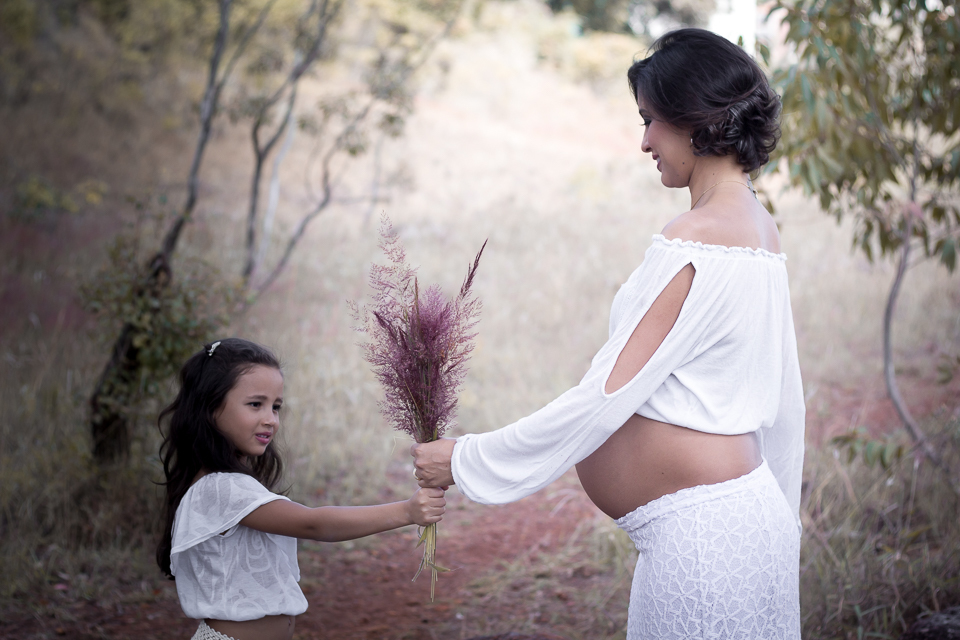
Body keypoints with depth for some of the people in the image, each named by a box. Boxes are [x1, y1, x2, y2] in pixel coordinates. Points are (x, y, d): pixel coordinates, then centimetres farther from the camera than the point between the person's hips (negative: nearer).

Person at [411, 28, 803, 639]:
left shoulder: (693, 241, -19)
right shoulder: (762, 229, 9)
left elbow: (604, 398, -20)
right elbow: (784, 401, 15)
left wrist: (467, 459, -11)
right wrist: (781, 516, 25)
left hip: (699, 536, -9)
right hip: (751, 515, 9)